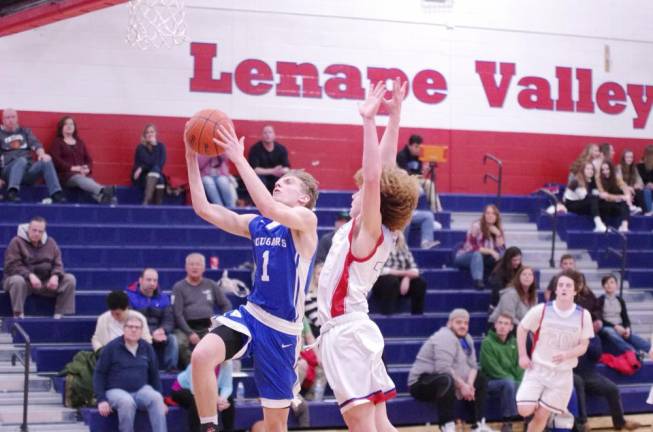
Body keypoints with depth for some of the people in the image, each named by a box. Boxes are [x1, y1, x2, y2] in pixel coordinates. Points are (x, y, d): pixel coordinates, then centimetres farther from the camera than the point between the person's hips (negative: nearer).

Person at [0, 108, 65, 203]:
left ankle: (56, 194, -34)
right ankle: (12, 192, -51)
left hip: (28, 169, 3)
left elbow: (35, 144, 5)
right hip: (8, 170, -3)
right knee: (22, 160, -36)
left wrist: (42, 154, -18)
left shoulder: (25, 131, 21)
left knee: (46, 161, -24)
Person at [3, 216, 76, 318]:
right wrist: (30, 275, -31)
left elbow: (58, 264, 5)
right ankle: (18, 316, -32)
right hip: (24, 280, -4)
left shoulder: (50, 243, 8)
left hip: (46, 283, 4)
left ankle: (60, 315, -16)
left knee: (70, 279, -15)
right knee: (17, 280, -39)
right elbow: (12, 266, -15)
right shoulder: (17, 242, -6)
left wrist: (55, 276, -19)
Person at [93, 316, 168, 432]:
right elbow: (99, 374, -2)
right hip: (116, 391, -3)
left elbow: (154, 375, 16)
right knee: (127, 402, -38)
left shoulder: (147, 348, 8)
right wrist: (101, 399, -12)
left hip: (141, 390, 3)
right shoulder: (112, 347, -3)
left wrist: (161, 400, 7)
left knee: (156, 398, -29)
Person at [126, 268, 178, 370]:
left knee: (172, 338, -23)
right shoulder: (130, 296, -1)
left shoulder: (163, 298, 13)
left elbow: (169, 321, 5)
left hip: (158, 334, 4)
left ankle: (171, 369, -22)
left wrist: (161, 330, -20)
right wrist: (151, 333, -23)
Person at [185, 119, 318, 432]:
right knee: (201, 356, -26)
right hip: (250, 313, 5)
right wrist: (191, 160, -2)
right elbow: (204, 209, 7)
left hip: (281, 327, -5)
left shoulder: (306, 219, -7)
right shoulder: (256, 225, 11)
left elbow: (269, 208, -28)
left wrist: (239, 159, -26)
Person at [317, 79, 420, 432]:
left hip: (345, 332, -9)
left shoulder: (370, 232, -10)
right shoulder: (372, 232, 10)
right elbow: (385, 167, 12)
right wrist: (394, 115, 12)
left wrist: (369, 119, -28)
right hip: (354, 329, 9)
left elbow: (374, 177, -26)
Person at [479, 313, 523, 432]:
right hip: (492, 382, -5)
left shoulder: (514, 343, 10)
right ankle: (507, 422, -28)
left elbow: (519, 366, 7)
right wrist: (511, 379, -18)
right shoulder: (487, 343, -8)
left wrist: (520, 381, -11)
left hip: (515, 381, 6)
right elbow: (494, 369, -14)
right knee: (509, 383, -36)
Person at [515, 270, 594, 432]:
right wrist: (522, 356, -2)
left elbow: (583, 346, -2)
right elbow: (522, 329, 5)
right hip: (538, 368, -1)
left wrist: (566, 355, -23)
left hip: (563, 373, 1)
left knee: (541, 416, 1)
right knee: (525, 411, -15)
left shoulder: (583, 315, -8)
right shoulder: (541, 310, -10)